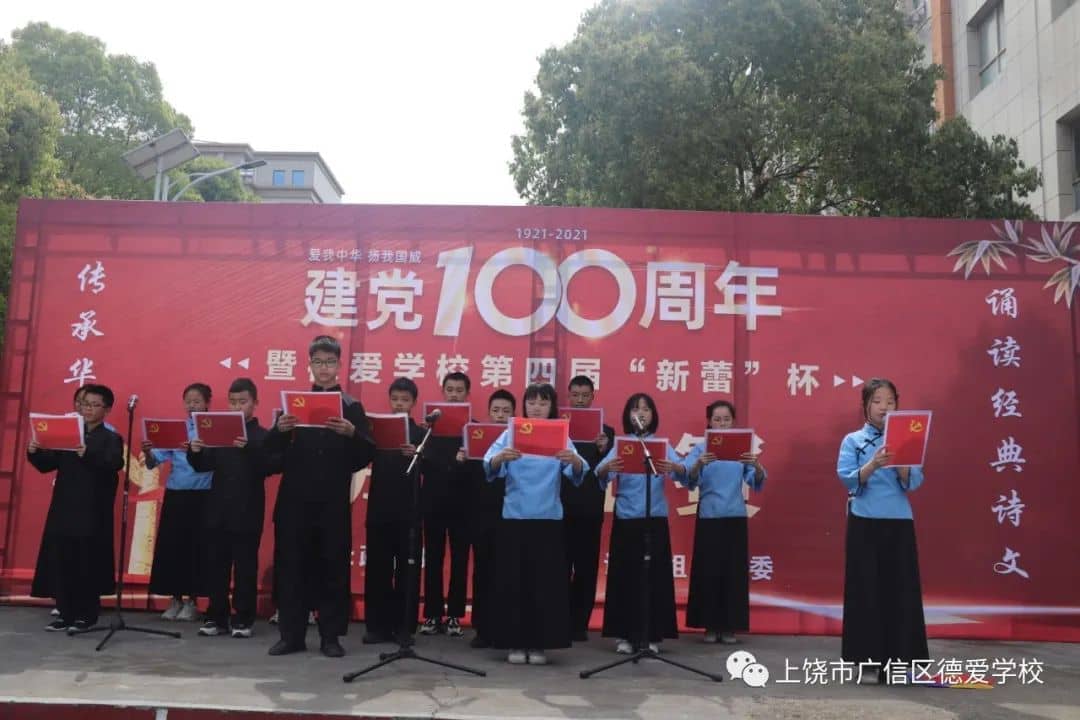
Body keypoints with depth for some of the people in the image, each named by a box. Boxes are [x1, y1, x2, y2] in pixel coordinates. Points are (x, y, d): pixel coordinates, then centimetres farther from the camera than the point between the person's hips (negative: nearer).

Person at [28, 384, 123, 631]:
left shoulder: (111, 439, -3)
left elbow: (113, 465, -21)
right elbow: (47, 465, 14)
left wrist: (87, 454, -37)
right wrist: (34, 452, -6)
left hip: (92, 512, -5)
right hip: (64, 509, 5)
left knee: (87, 564, 0)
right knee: (61, 562, 6)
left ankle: (87, 614, 10)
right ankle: (66, 613, 16)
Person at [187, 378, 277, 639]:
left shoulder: (263, 436, -3)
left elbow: (271, 467, -15)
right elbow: (203, 466, 9)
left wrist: (249, 448, -30)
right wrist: (195, 452, -12)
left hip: (247, 514, -4)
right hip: (218, 512, 4)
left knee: (245, 568, 3)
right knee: (216, 566, 8)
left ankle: (243, 619, 11)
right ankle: (217, 617, 18)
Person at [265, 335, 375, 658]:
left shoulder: (352, 407, 3)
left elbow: (368, 454, -5)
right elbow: (272, 448, 4)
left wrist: (352, 433, -24)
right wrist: (280, 429, -18)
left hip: (334, 502, -1)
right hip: (295, 499, 2)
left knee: (333, 567, 3)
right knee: (291, 566, 5)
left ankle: (331, 636, 13)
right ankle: (291, 635, 16)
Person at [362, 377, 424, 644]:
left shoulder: (421, 433, 3)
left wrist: (416, 454, -25)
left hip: (408, 511, -1)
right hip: (379, 509, 2)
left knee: (406, 570, 3)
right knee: (377, 569, 4)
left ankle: (404, 627, 12)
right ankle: (378, 625, 13)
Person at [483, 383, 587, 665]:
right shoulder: (510, 434, 3)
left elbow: (577, 474, -11)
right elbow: (489, 467, -12)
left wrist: (574, 459, -34)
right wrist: (501, 457, -34)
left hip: (548, 520, 0)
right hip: (514, 518, 0)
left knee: (545, 582, 2)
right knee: (513, 581, 2)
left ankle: (539, 643, 13)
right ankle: (515, 643, 13)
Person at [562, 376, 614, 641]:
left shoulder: (605, 430, 6)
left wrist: (603, 450, -22)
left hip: (589, 510, 1)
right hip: (560, 507, -1)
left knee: (586, 569, 6)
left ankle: (579, 624, 16)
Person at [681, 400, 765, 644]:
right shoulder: (700, 449, 0)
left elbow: (756, 482, -5)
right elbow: (688, 478, -15)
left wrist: (757, 466, -27)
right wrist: (698, 464, -37)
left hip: (735, 517, 2)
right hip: (708, 517, -1)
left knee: (734, 572, 4)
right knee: (708, 571, 1)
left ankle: (730, 626, 15)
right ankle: (710, 625, 12)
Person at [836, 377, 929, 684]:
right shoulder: (853, 440, 2)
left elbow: (914, 482, -1)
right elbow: (846, 478, -10)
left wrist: (900, 463, -19)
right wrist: (872, 465, -26)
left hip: (899, 523, 2)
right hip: (865, 523, -2)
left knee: (901, 589, 3)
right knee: (866, 589, 0)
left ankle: (899, 659, 14)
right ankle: (868, 660, 9)